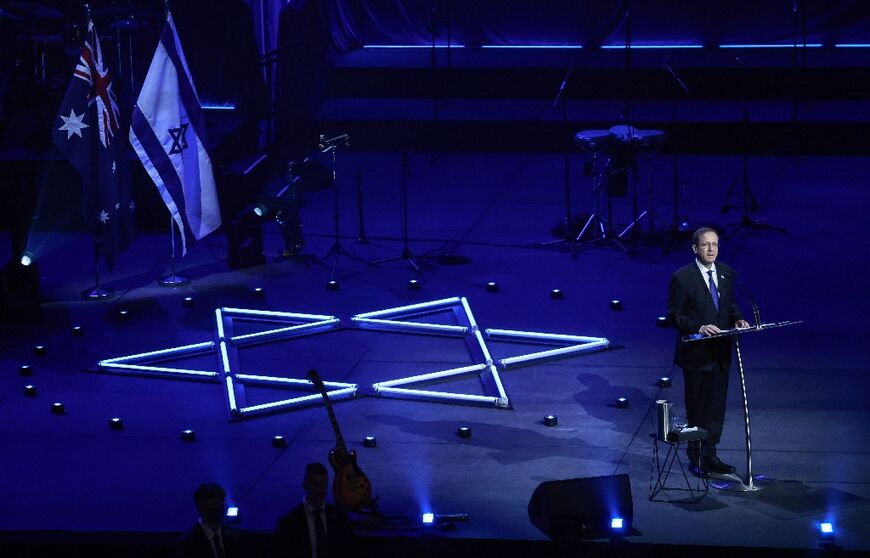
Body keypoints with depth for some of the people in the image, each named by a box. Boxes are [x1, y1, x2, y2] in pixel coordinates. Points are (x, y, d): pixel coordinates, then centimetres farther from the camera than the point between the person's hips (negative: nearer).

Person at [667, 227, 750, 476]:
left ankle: (709, 455, 20)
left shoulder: (726, 273, 5)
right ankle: (696, 458, 16)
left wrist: (737, 319, -3)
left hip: (720, 352, 5)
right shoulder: (682, 277, -12)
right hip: (696, 353, -5)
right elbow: (674, 315, -11)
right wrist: (699, 328, -24)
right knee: (696, 408, 5)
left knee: (716, 406, 10)